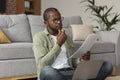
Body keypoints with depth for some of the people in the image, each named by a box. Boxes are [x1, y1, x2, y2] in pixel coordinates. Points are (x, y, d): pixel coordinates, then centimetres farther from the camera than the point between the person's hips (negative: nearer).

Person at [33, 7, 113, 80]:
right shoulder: (39, 37, 5)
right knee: (46, 70, -43)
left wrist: (81, 60, -1)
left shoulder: (67, 37, 23)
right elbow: (42, 65, -8)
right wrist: (58, 44, -11)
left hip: (71, 73, 5)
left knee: (107, 65, -13)